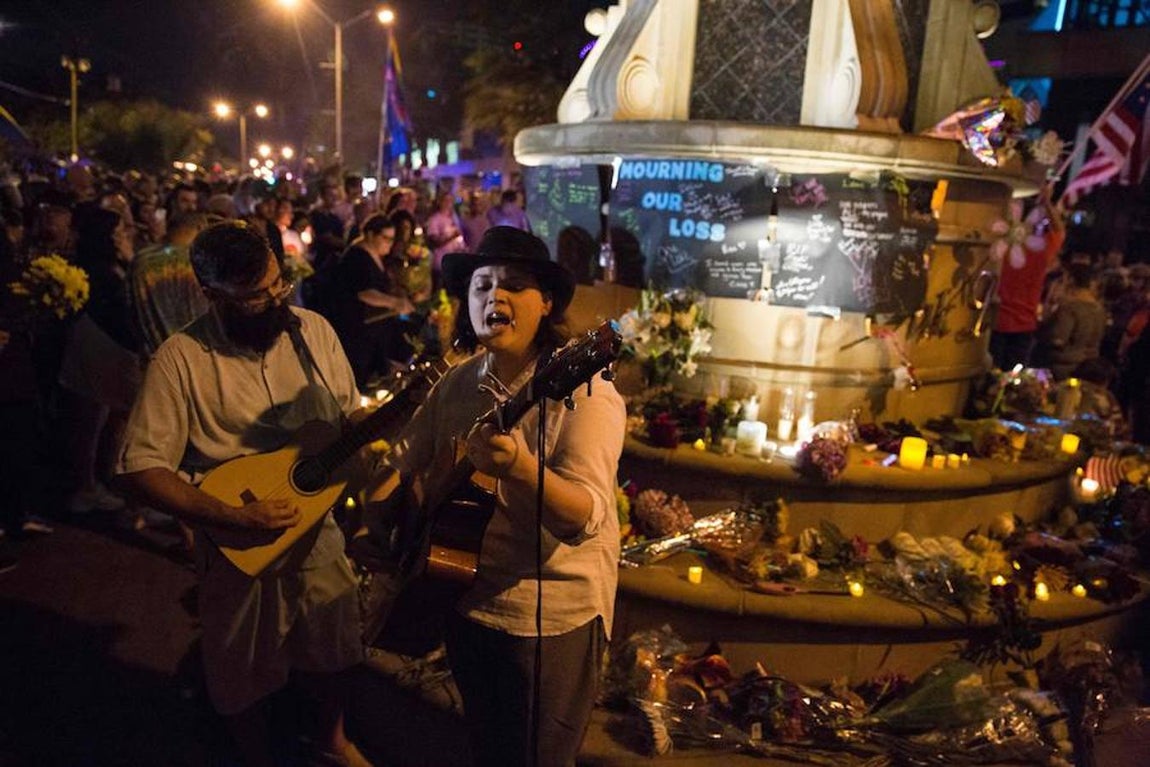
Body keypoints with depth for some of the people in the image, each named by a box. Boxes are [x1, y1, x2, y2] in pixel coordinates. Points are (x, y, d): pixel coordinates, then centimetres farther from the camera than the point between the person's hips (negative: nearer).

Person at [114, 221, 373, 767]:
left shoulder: (313, 329, -6)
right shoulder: (182, 358, -18)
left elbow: (349, 413, 6)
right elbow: (140, 470, -17)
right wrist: (233, 516, -26)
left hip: (318, 531, 4)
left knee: (329, 651, 21)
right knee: (246, 679, 16)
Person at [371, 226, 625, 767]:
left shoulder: (585, 392, -20)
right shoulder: (456, 384, 0)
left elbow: (586, 518, -31)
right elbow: (406, 458, 9)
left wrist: (520, 467, -48)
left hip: (553, 618, -6)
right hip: (466, 602, 6)